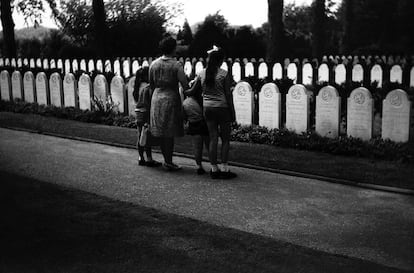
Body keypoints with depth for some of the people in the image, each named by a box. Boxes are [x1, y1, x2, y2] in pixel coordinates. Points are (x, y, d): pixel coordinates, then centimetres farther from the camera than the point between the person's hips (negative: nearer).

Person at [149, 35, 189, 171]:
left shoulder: (153, 64, 3)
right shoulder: (176, 65, -10)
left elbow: (151, 84, 12)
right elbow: (185, 85, -12)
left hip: (157, 98, 5)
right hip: (171, 99, -5)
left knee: (160, 131, 11)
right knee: (170, 133, 1)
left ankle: (167, 160, 20)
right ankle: (169, 161, 4)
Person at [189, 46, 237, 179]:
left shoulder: (202, 74, 4)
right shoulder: (224, 74, -7)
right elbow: (228, 94, -6)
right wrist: (232, 113, -1)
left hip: (207, 108, 4)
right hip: (222, 108, -4)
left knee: (213, 139, 8)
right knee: (225, 139, 5)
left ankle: (214, 169, 10)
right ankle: (224, 168, 3)